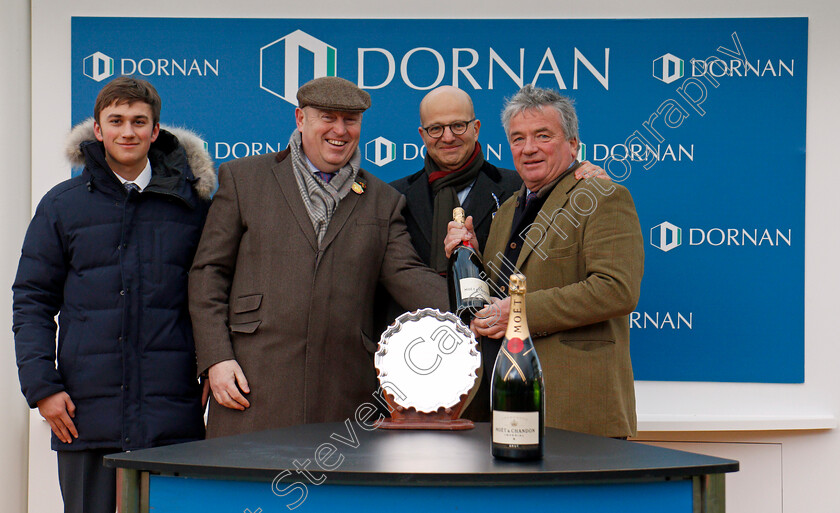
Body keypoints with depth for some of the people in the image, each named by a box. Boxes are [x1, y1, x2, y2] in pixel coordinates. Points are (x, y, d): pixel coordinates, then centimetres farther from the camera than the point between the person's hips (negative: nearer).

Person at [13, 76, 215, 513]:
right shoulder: (62, 205, 6)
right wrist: (41, 386, -4)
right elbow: (32, 301, 6)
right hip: (87, 412, 0)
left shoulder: (192, 202, 7)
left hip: (173, 414, 0)